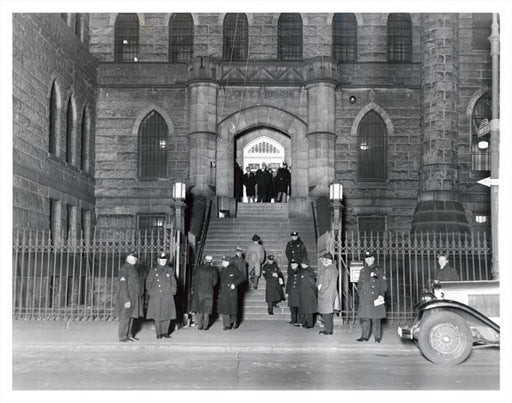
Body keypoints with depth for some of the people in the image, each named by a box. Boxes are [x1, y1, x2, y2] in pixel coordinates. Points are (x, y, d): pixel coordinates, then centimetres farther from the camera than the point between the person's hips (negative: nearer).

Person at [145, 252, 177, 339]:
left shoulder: (170, 270, 12)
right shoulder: (153, 270, 5)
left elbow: (173, 282, 15)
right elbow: (148, 282, 6)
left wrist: (173, 291, 5)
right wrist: (150, 292, -3)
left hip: (167, 296, 2)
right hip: (156, 296, -2)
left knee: (167, 314, 1)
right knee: (157, 315, -1)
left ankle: (165, 332, 14)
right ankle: (158, 333, 10)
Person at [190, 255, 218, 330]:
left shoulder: (199, 268, -1)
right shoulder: (213, 270, -4)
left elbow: (195, 280, 0)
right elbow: (214, 282, -4)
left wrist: (193, 289, 7)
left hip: (199, 290, 1)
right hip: (209, 291, -1)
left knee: (199, 309, 9)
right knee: (207, 310, 7)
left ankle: (199, 326, 9)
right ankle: (205, 326, 7)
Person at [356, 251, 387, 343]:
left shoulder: (378, 270, 3)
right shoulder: (363, 271, 14)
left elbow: (383, 284, 2)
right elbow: (359, 284, 20)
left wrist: (381, 295, -9)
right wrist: (360, 293, 8)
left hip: (375, 299, -3)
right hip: (364, 299, 3)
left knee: (376, 319, -1)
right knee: (364, 318, 3)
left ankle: (377, 337, 6)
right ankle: (364, 336, 11)